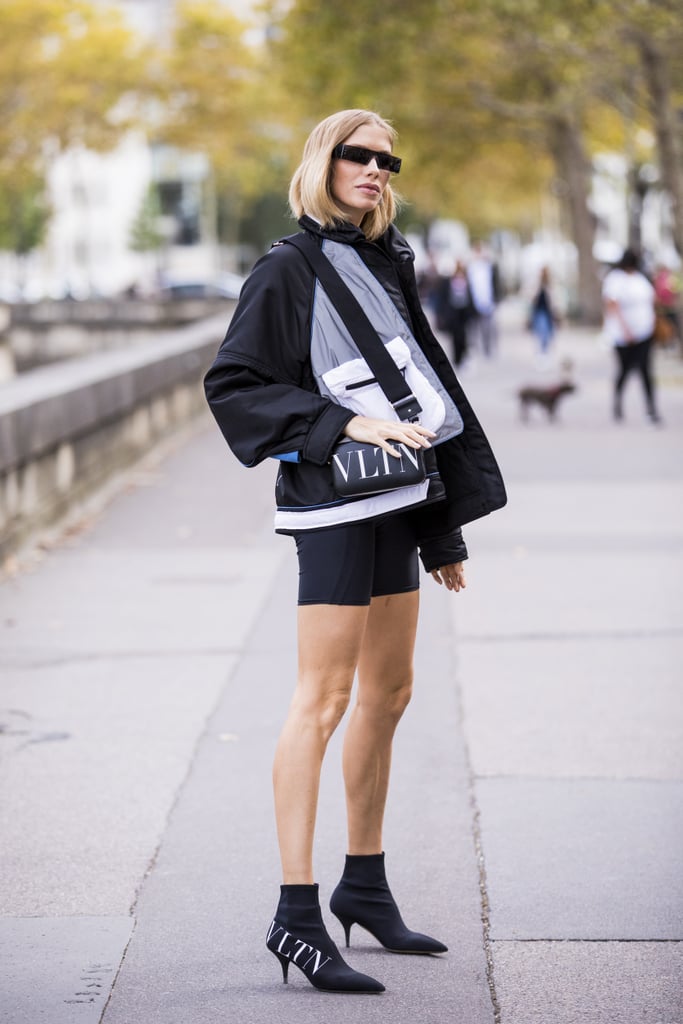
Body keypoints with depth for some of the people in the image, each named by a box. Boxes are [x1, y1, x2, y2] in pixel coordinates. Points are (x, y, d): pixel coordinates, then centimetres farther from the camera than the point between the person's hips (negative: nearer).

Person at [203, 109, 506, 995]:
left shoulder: (386, 265, 15)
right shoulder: (290, 270, -6)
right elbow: (232, 385, -11)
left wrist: (444, 527, 16)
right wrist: (342, 424, -20)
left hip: (393, 501, 8)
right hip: (331, 499, -8)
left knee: (388, 694, 12)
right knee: (324, 699, -11)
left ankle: (365, 886, 24)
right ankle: (297, 914, -9)